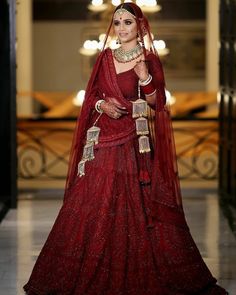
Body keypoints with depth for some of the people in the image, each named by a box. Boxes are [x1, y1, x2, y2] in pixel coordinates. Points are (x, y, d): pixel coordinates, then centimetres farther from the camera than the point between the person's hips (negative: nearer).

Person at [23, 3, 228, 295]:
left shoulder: (150, 59, -1)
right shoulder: (105, 58, 11)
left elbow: (156, 104, -5)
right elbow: (91, 95, 16)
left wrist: (145, 77, -20)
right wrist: (102, 105, -6)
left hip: (135, 144, -4)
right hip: (103, 140, 4)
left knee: (135, 208, -6)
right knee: (95, 205, 2)